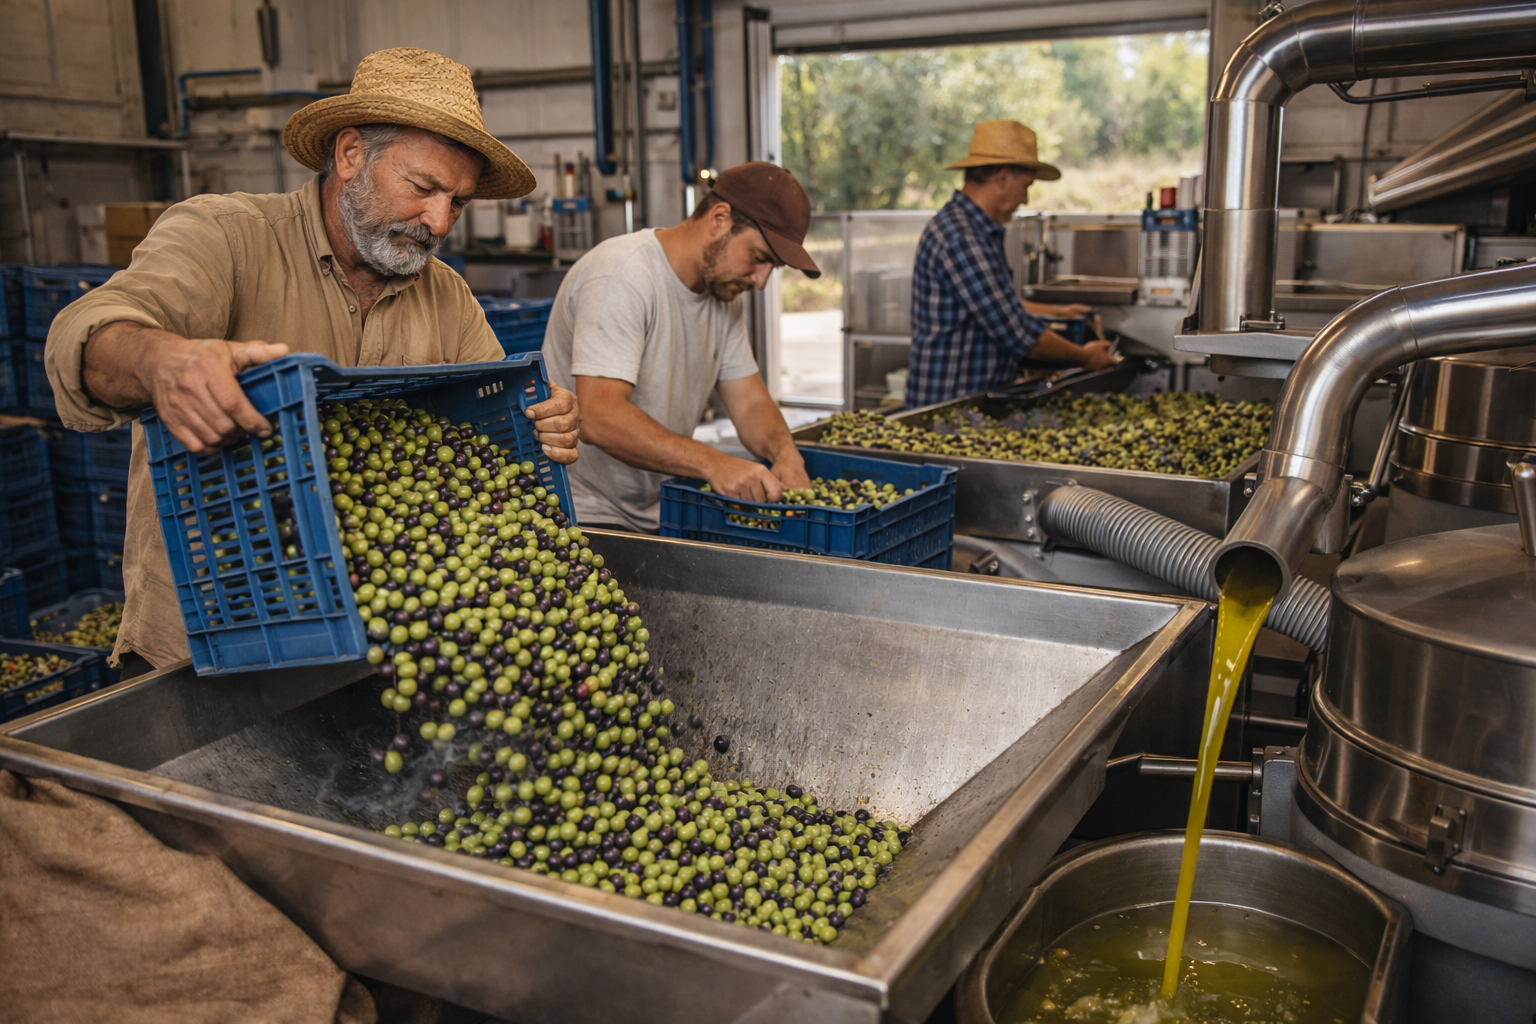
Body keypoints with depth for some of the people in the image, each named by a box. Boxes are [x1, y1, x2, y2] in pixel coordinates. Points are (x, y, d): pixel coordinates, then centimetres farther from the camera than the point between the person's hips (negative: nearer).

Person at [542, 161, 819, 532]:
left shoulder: (724, 289, 9)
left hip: (660, 517, 8)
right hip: (587, 516, -8)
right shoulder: (622, 278, -19)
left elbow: (751, 403, 10)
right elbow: (598, 417, -30)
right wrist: (713, 464, -37)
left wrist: (785, 454, -12)